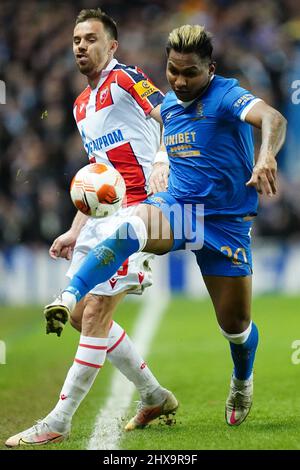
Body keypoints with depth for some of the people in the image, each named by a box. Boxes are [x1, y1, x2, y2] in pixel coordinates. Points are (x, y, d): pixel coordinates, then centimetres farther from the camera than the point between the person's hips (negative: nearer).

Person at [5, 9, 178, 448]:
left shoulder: (125, 79, -5)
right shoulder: (82, 105, 21)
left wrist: (163, 164, -32)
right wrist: (76, 232, 24)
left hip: (136, 209, -10)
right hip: (102, 215, 10)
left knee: (96, 310, -13)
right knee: (81, 314, 9)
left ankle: (58, 422, -12)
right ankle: (155, 396, 21)